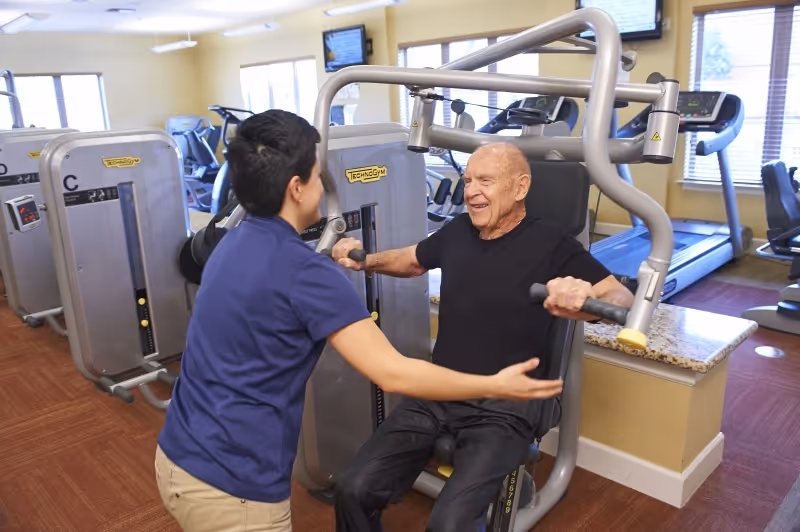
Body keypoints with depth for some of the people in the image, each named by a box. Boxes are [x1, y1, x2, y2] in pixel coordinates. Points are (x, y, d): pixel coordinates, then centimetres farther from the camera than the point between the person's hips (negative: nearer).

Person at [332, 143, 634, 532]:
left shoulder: (550, 244, -10)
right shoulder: (458, 230, 5)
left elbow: (624, 300, -16)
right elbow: (413, 261, 24)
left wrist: (585, 298, -40)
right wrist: (363, 259, 6)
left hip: (503, 409, -4)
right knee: (354, 491, -9)